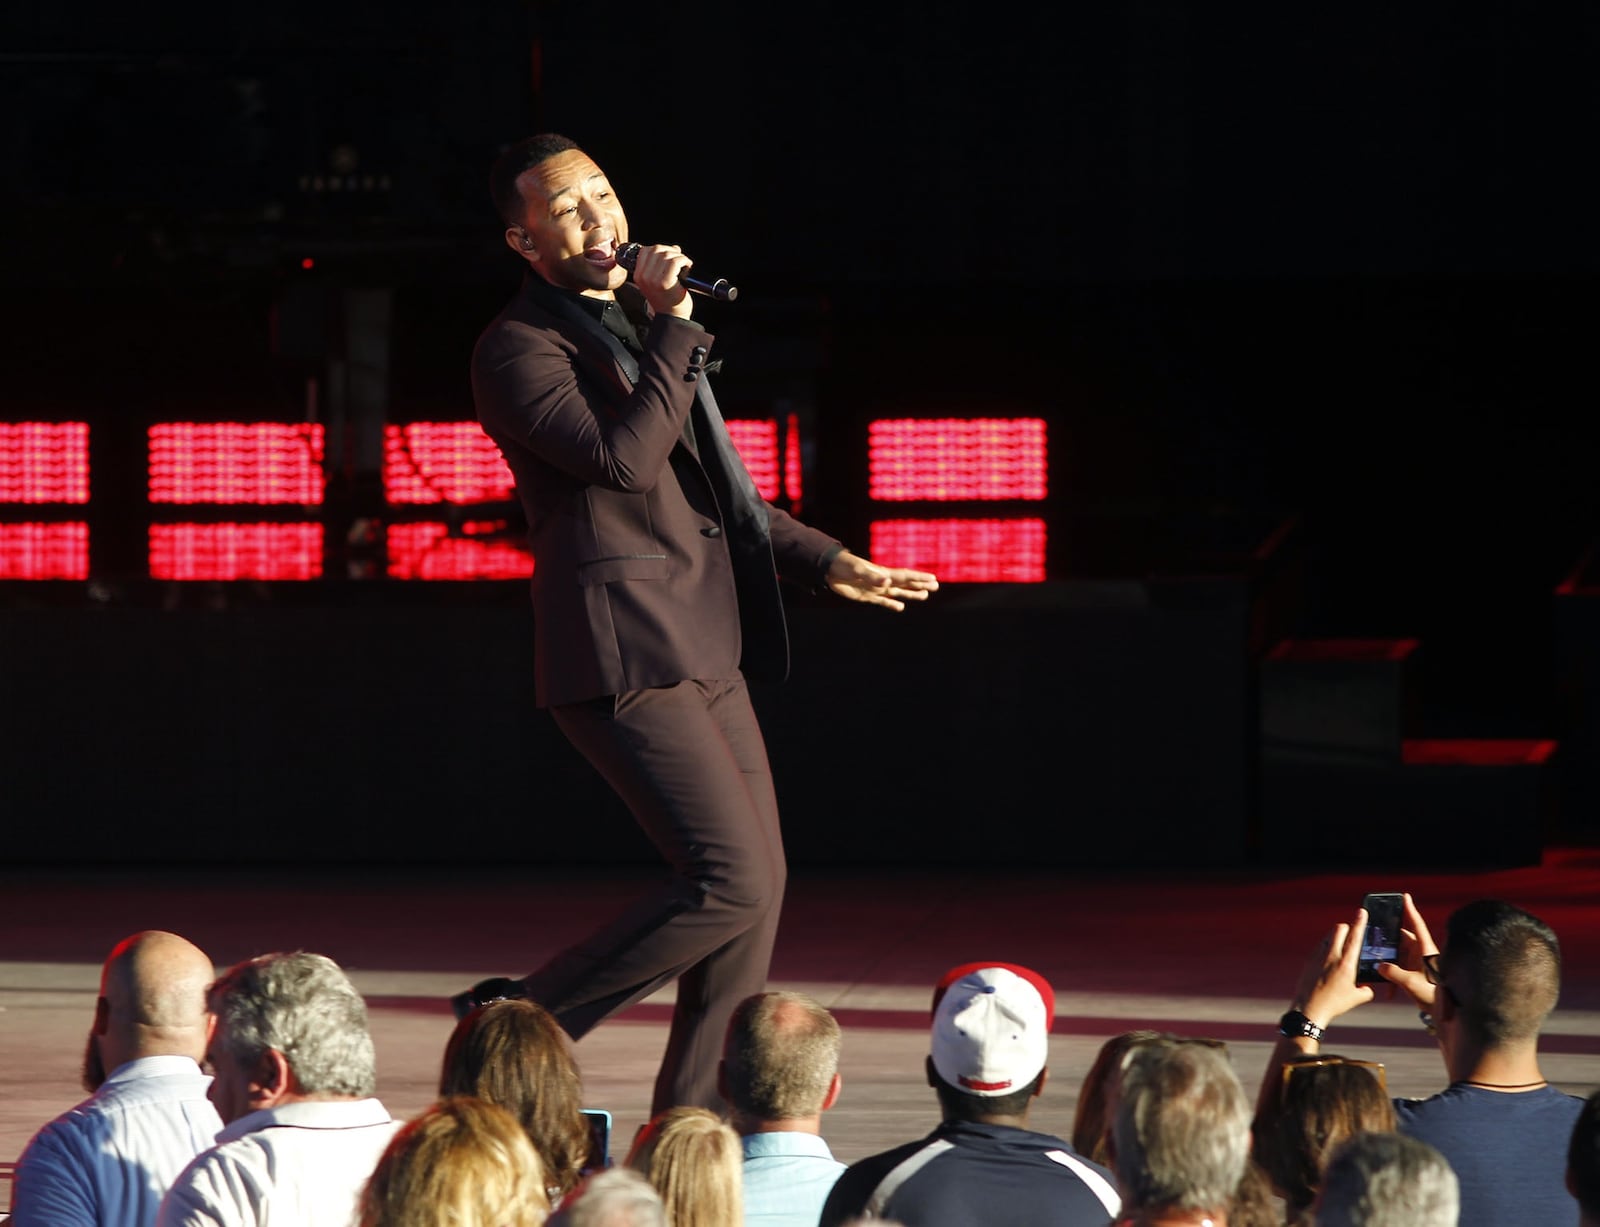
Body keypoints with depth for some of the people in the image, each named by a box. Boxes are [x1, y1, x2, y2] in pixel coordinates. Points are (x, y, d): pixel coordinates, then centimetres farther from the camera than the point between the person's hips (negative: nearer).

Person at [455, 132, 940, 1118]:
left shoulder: (640, 321, 20)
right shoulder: (519, 350, -9)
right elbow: (623, 458, -24)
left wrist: (825, 560, 29)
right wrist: (673, 336, -18)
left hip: (703, 647, 9)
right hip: (623, 651, -9)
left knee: (758, 886, 7)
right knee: (732, 884, -16)